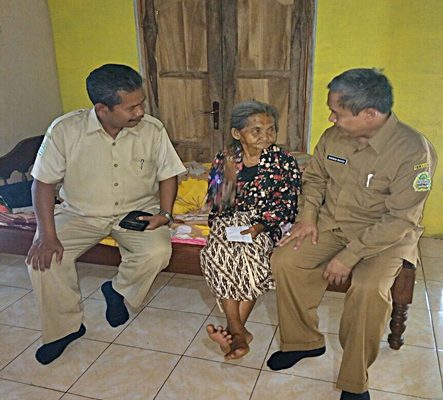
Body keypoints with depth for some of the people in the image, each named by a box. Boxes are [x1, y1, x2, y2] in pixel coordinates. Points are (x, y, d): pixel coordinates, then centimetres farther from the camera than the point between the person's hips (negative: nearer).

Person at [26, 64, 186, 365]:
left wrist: (165, 213, -15)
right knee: (43, 258, -20)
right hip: (81, 213, 0)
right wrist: (47, 235, -18)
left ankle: (119, 290, 7)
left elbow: (168, 175, 1)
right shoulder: (65, 130, -15)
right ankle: (66, 326, 5)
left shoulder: (153, 130, -11)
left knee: (158, 251, -27)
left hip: (138, 211, 0)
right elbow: (44, 183, -9)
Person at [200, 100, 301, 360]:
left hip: (266, 224, -2)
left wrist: (259, 226, -19)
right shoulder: (223, 160, 6)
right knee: (215, 253, -27)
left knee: (250, 254, -32)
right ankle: (239, 331, -21)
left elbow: (287, 203, -5)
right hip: (229, 221, 3)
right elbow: (216, 202, 11)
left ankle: (235, 329, -16)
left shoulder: (284, 162, -1)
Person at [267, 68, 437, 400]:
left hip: (386, 236, -5)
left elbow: (399, 220, -22)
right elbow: (314, 177, 12)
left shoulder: (414, 151, -22)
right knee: (284, 261, -15)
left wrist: (350, 255, -24)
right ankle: (304, 341, 7)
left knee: (369, 288, -32)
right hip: (331, 224, 5)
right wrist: (308, 217, -4)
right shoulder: (334, 136, -5)